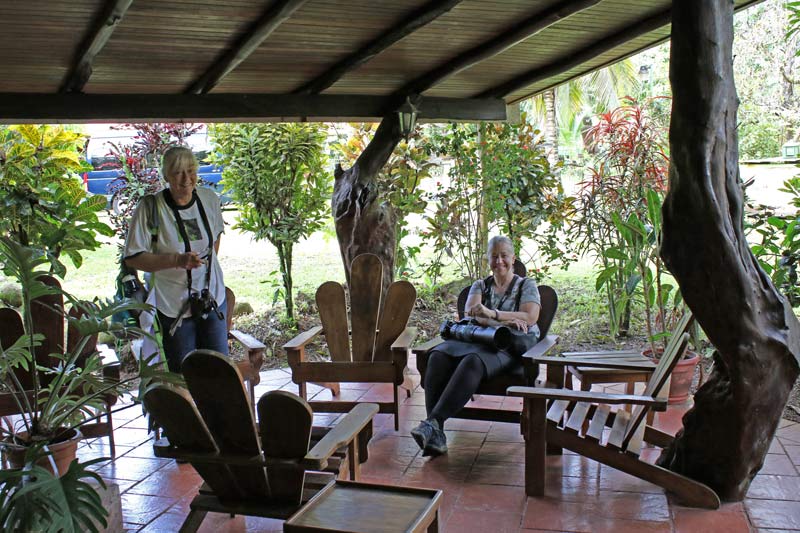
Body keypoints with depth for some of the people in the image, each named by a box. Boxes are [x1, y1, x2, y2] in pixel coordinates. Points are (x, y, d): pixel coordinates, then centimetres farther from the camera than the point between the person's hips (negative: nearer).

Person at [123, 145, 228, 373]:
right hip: (174, 306, -3)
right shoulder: (151, 207, -15)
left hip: (213, 300, 4)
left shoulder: (210, 199, -1)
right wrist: (177, 260, -26)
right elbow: (132, 258, -16)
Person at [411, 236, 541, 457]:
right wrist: (504, 322, -16)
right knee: (438, 356, -31)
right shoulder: (480, 285, 24)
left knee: (473, 361, -40)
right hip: (476, 340, 4)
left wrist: (492, 314, -17)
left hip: (510, 347, -3)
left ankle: (433, 422, -44)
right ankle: (436, 432, -38)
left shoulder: (527, 285, 16)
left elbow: (530, 317, -3)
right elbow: (470, 313, 3)